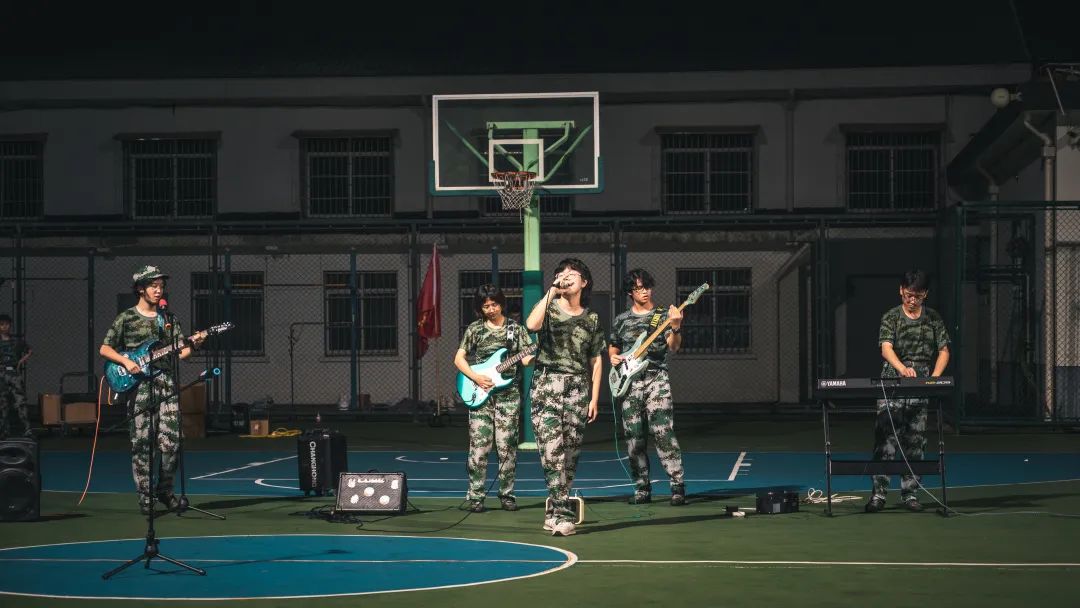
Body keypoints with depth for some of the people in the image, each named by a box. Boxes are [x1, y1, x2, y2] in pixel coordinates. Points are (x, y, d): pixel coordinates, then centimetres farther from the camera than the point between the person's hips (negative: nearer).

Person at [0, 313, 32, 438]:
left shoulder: (17, 340, 9)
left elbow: (29, 351, 22)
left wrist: (23, 360, 5)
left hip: (15, 373, 0)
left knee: (20, 402, -9)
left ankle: (27, 429, -14)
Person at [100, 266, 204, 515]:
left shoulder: (168, 318, 14)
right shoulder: (126, 318, 4)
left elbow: (179, 352, 11)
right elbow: (104, 349, 3)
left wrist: (192, 345, -9)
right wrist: (126, 362, -11)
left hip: (166, 384, 3)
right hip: (138, 387, -3)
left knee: (171, 441, -6)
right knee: (141, 444, -2)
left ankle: (164, 489, 11)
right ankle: (145, 497, 6)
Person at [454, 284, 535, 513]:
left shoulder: (516, 328, 8)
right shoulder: (474, 329, 7)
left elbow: (526, 358, 2)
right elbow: (459, 358, 7)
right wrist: (475, 377, -8)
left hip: (508, 393, 0)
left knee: (506, 447, 0)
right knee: (478, 448, -5)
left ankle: (506, 495, 9)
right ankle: (476, 497, 0)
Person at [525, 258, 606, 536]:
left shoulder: (591, 319, 12)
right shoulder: (549, 308, 4)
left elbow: (596, 361, 15)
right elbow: (531, 325, -20)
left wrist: (594, 398, 10)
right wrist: (552, 292, -17)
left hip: (578, 388, 3)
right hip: (547, 384, -3)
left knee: (570, 453, 3)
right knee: (552, 450, -14)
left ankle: (554, 511, 12)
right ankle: (562, 513, -16)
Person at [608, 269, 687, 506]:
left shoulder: (664, 315, 3)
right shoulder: (621, 320, 13)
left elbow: (673, 347, -10)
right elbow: (612, 348, 25)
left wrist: (675, 328, -29)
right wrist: (613, 358, 2)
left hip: (656, 379, -3)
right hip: (629, 383, 4)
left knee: (662, 432, -15)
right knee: (634, 438, 4)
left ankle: (678, 486, -12)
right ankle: (642, 488, 13)